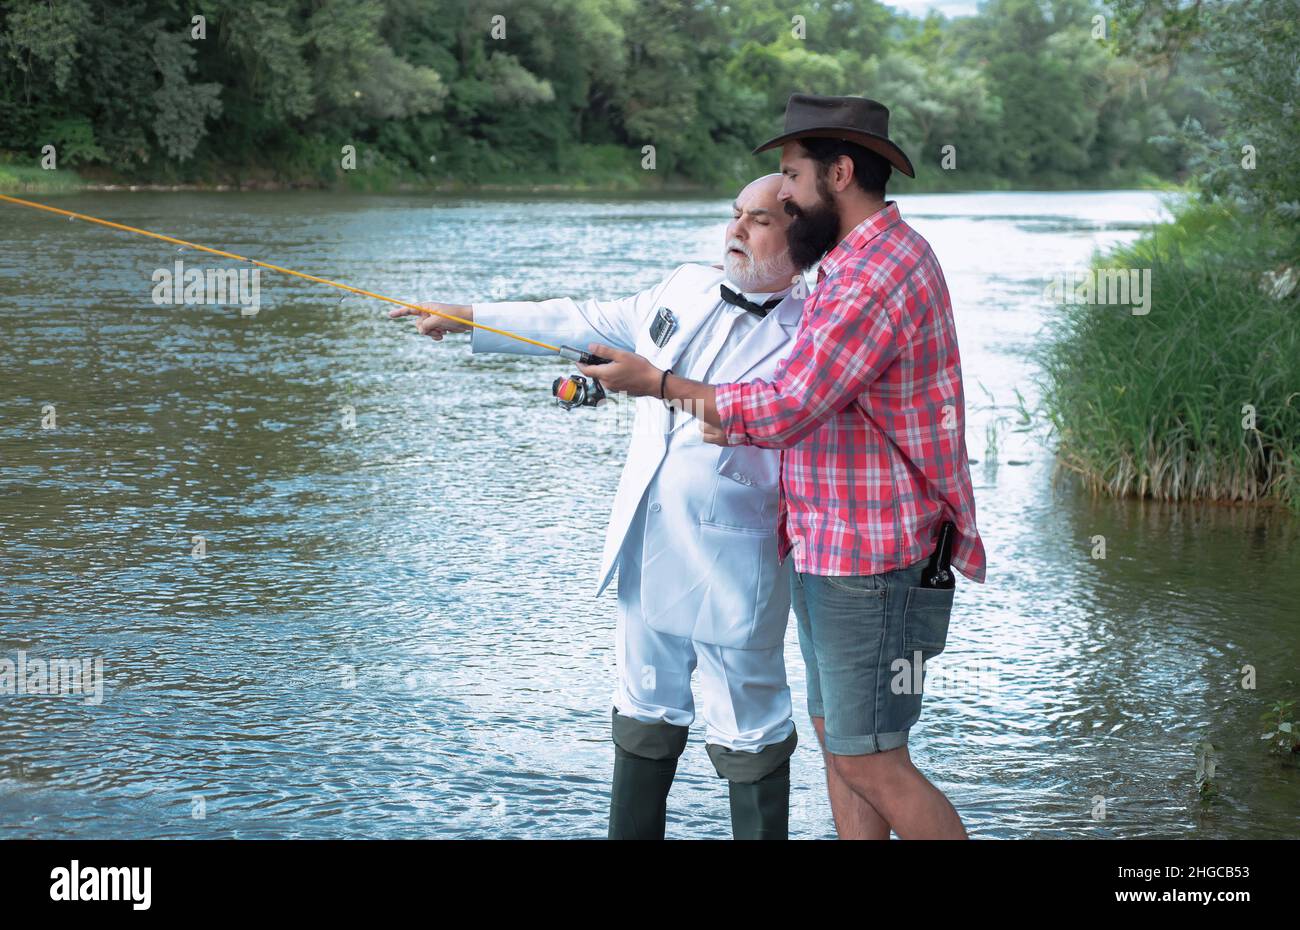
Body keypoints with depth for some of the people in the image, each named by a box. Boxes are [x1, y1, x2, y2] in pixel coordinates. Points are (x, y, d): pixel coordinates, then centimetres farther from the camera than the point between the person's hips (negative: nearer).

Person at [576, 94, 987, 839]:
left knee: (871, 762, -4)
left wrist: (657, 382, -13)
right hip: (834, 552, 10)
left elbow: (788, 409, -24)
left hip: (871, 562, -10)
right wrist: (738, 421, 4)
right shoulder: (868, 256, 14)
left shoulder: (878, 272, -21)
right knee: (838, 739, 14)